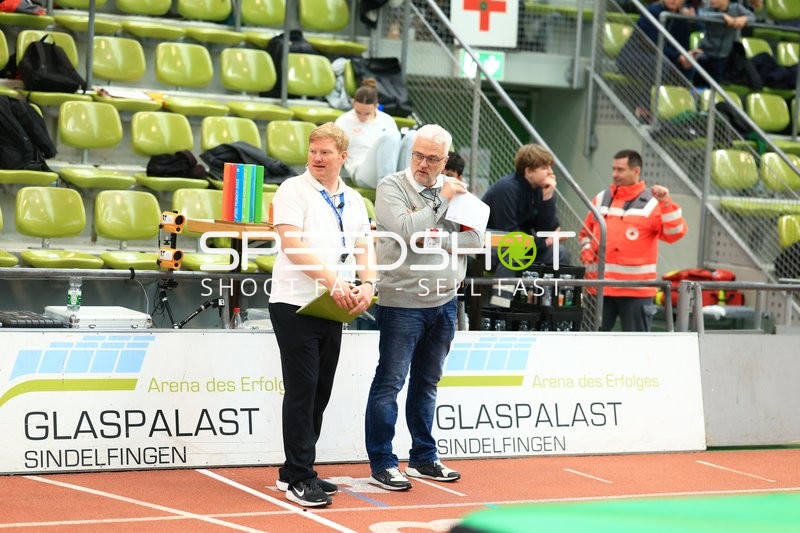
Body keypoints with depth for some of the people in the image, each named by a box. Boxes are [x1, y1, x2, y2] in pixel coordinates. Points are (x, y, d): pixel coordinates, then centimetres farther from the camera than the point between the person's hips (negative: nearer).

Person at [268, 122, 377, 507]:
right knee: (302, 390, -6)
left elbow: (363, 247, 12)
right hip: (295, 304, -6)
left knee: (320, 390, 10)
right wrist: (333, 282, -24)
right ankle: (298, 479, -2)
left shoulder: (354, 200, 14)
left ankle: (296, 471, 20)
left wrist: (367, 284, -9)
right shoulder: (294, 191, -5)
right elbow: (292, 245, -16)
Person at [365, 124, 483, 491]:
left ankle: (424, 458, 25)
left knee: (427, 383, 16)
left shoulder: (456, 191, 8)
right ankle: (381, 464, 0)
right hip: (401, 302, -5)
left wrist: (439, 238, -14)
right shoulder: (391, 187, -6)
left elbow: (476, 237, 0)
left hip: (444, 302, 6)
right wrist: (442, 200, -15)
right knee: (390, 382, -4)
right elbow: (405, 231, -21)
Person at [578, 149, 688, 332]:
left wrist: (666, 203, -23)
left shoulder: (652, 203, -2)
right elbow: (586, 233, 21)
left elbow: (675, 233, -13)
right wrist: (587, 257, 4)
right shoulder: (601, 199, 12)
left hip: (636, 289, -4)